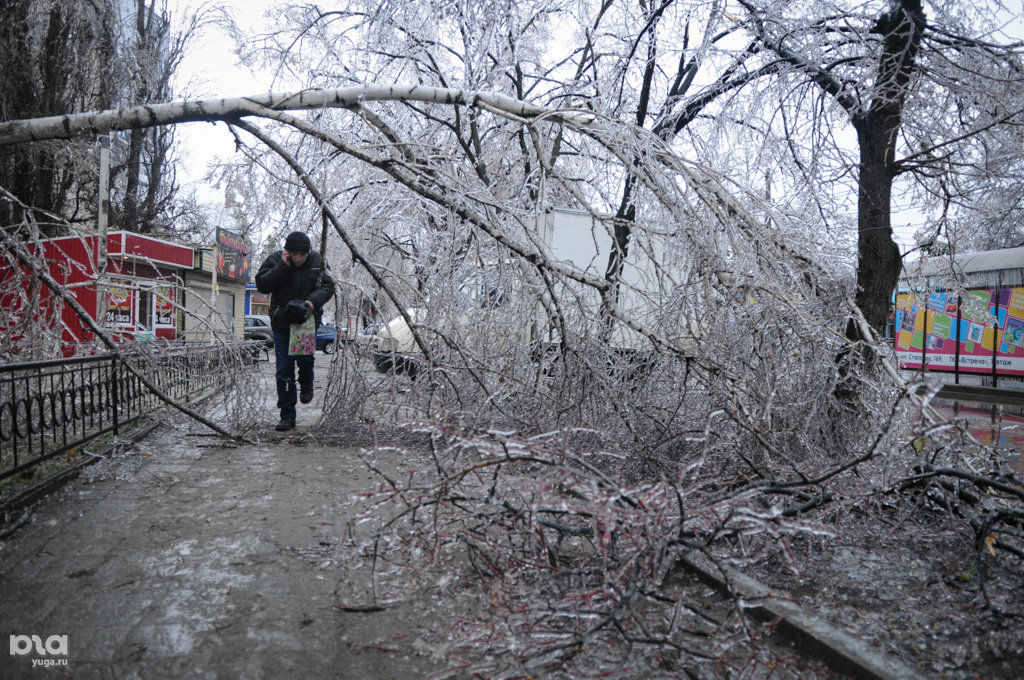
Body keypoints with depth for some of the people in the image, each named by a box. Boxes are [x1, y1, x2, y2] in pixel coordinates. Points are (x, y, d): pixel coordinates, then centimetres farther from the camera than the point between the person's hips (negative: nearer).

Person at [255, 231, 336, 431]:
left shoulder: (316, 263, -2)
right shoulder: (275, 260, -4)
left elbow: (328, 287, -3)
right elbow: (262, 285, -12)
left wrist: (313, 300, -22)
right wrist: (283, 266, -20)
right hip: (281, 323, 0)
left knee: (304, 357, -19)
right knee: (284, 370, -1)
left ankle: (306, 385, 19)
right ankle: (287, 416, 9)